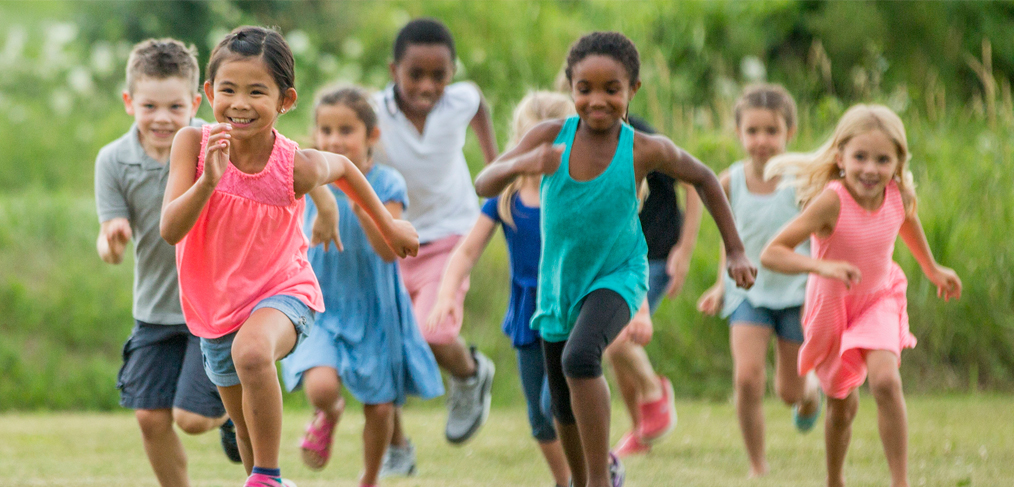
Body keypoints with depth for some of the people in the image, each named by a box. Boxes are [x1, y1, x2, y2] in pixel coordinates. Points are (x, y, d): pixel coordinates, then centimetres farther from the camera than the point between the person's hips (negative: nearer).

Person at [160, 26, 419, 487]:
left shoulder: (297, 166, -20)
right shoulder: (193, 143, -19)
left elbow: (343, 167, 5)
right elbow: (170, 230, -26)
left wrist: (387, 224, 16)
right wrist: (208, 181, -42)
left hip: (282, 292, -3)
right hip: (215, 305, 3)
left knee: (251, 351, -37)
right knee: (247, 429, 16)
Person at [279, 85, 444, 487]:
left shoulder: (386, 184, -11)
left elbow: (390, 250, -22)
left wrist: (361, 208, -33)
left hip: (374, 312, 0)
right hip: (322, 308, 0)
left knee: (380, 408, 4)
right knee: (321, 385, -24)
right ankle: (329, 414, 13)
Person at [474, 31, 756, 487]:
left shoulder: (645, 150, -18)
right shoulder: (550, 136, -17)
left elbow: (703, 179, 0)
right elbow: (484, 185, -24)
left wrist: (735, 252, 3)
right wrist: (520, 164, -45)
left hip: (617, 277, -3)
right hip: (559, 283, 3)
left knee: (580, 357, -32)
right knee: (566, 410, 15)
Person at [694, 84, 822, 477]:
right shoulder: (730, 182, -6)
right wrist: (722, 286, 11)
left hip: (795, 292, -2)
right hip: (749, 291, 2)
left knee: (790, 391, 8)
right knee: (747, 378, -17)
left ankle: (810, 389, 47)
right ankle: (757, 467, -2)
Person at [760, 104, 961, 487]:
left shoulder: (900, 196, -19)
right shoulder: (831, 201, -33)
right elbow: (770, 254, -37)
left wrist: (932, 269, 22)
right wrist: (822, 267, -52)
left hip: (879, 301, 2)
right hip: (832, 307, -2)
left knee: (885, 380, -24)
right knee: (843, 404, 13)